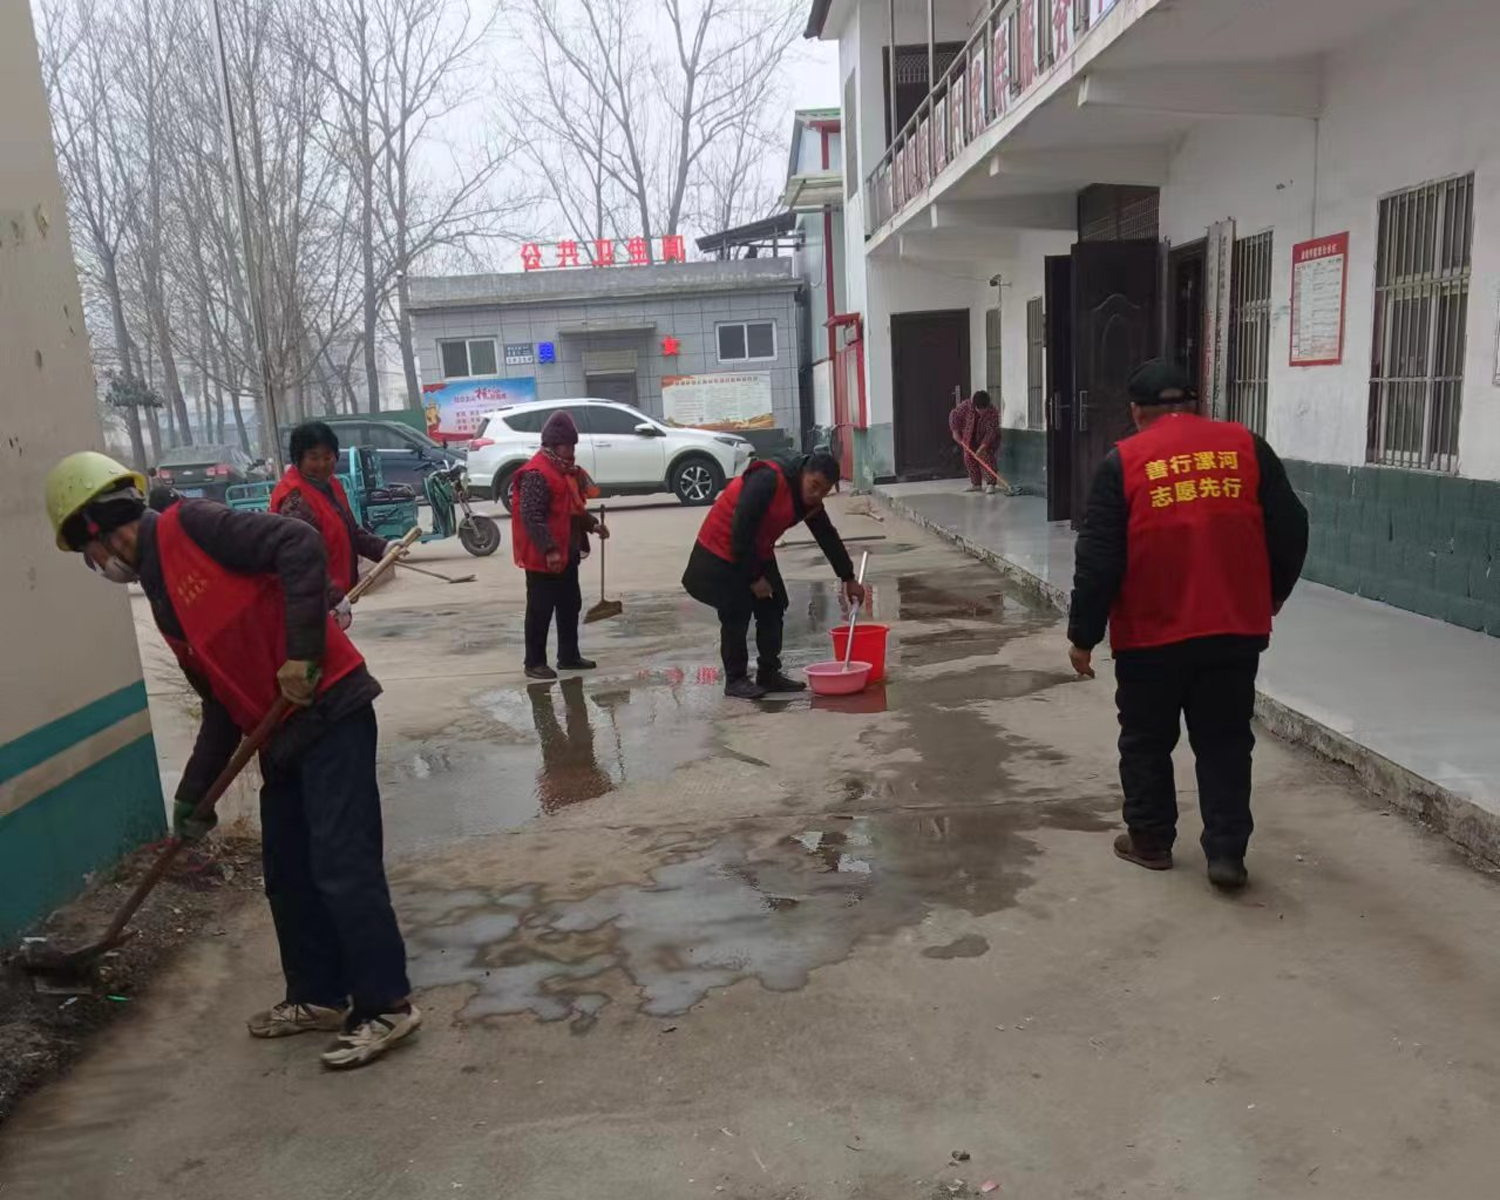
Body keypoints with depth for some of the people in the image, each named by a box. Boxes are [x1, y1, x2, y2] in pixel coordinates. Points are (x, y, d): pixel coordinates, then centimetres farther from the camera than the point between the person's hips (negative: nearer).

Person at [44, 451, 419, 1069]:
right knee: (288, 872, 15)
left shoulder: (189, 525, -7)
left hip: (330, 710, -10)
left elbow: (301, 546, -20)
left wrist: (301, 654, -22)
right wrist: (194, 792, 19)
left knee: (342, 866, -6)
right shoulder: (163, 597, 19)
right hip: (282, 736, 10)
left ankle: (387, 1004, 6)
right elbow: (222, 701, 19)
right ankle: (319, 994, 31)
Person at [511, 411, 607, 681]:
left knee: (570, 606, 16)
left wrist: (592, 524, 8)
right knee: (540, 610, -1)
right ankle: (535, 662, 8)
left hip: (567, 553, 10)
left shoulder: (566, 470, 13)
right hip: (543, 557, -10)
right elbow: (531, 517, -25)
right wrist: (549, 550, -29)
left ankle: (569, 656, 27)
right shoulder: (537, 474, -19)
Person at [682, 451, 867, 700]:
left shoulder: (811, 501, -2)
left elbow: (828, 538, 11)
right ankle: (735, 680, 5)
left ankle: (769, 674, 16)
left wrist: (848, 578, 15)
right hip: (722, 551, -8)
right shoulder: (768, 480, -29)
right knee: (736, 616, -7)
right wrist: (753, 578, -22)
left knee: (773, 610, 6)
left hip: (758, 553, 8)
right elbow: (741, 531, -29)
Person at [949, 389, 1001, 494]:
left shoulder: (993, 412, -29)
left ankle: (991, 484, -16)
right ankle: (976, 484, 18)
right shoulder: (966, 406, -22)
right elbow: (954, 415, -9)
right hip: (970, 440, 4)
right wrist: (955, 431, -15)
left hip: (987, 441, -4)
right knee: (969, 459, 5)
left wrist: (983, 446, -38)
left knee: (986, 458, -19)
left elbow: (991, 431, -31)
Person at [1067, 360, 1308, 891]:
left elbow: (1098, 558, -9)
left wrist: (1083, 634, -1)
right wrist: (1272, 593, 22)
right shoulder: (1246, 446, 3)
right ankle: (1226, 852, 13)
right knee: (1225, 743, 14)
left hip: (1151, 635, -2)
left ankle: (1150, 840, 25)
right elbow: (1290, 529, 5)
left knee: (1147, 741, 14)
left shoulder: (1124, 461, -6)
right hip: (1234, 630, 3)